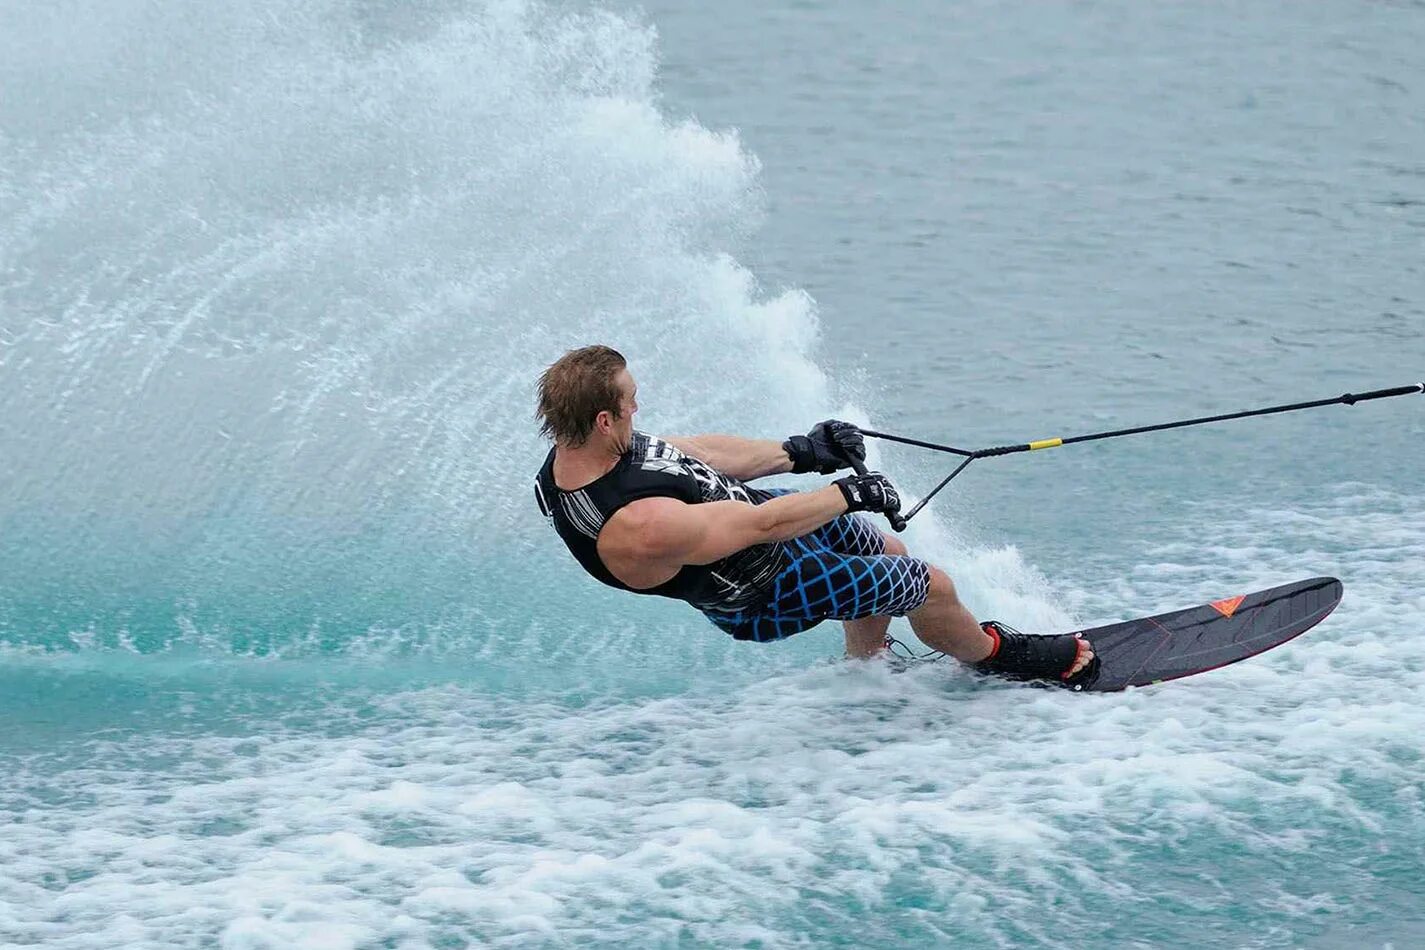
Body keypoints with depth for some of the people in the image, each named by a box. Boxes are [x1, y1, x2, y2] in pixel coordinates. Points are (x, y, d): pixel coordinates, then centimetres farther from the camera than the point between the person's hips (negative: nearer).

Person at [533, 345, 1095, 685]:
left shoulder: (579, 450, -16)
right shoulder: (638, 528, -43)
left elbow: (694, 455, -1)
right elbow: (765, 525, -31)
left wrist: (799, 453, 3)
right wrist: (853, 493, -18)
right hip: (769, 591, -8)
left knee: (889, 554, 28)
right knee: (932, 586, 8)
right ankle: (996, 655, 39)